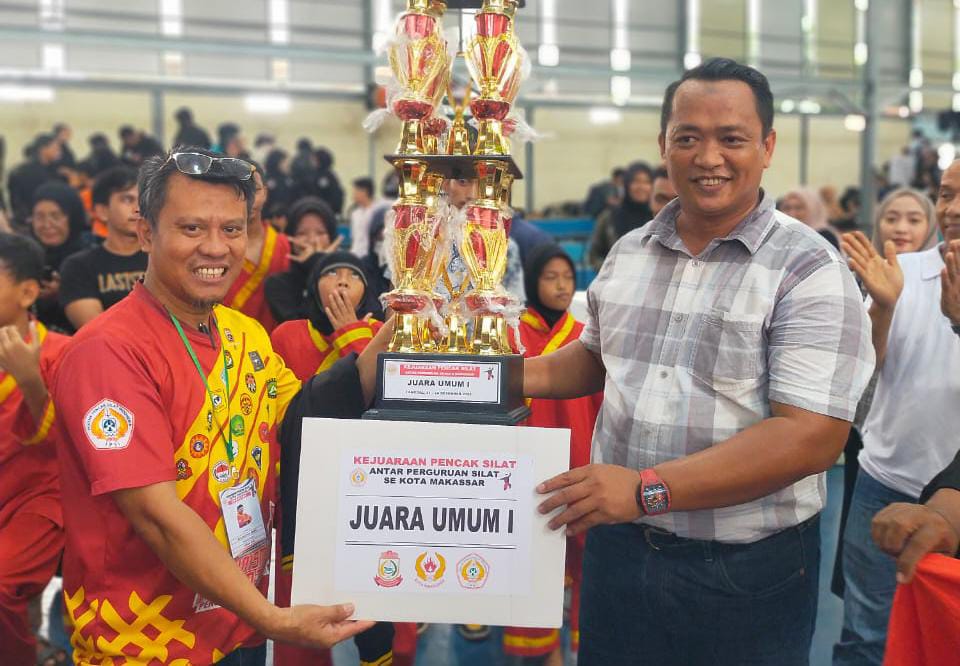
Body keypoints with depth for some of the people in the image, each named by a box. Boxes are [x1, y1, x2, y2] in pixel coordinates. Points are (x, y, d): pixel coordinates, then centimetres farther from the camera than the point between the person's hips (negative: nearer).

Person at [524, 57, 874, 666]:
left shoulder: (810, 271, -14)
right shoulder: (628, 253, 5)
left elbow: (813, 437, -23)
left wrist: (648, 489, -27)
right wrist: (521, 376, 3)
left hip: (745, 570, -4)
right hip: (618, 546, 5)